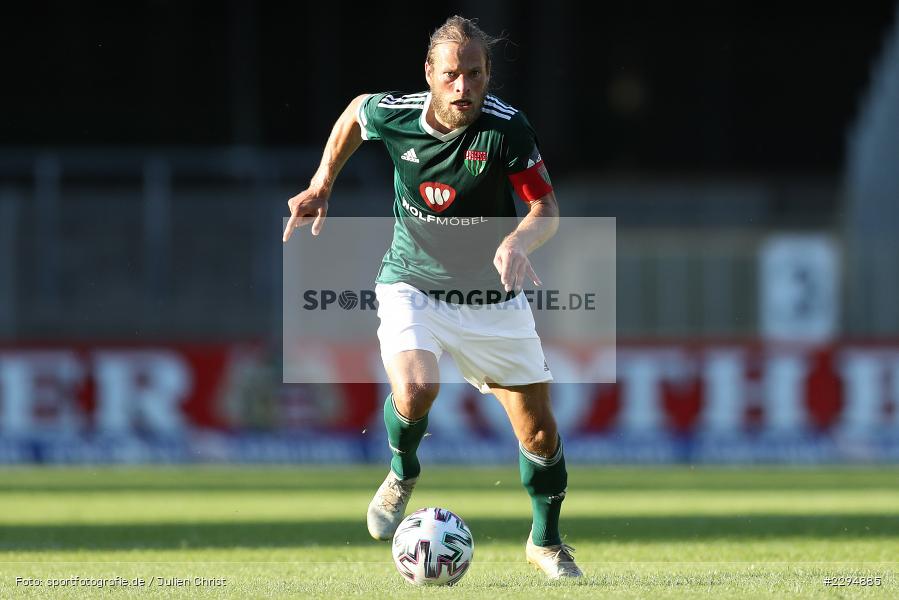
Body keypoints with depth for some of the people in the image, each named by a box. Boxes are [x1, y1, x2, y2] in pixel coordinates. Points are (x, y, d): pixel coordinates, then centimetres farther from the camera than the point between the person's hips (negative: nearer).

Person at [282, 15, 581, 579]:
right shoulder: (392, 113, -14)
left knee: (539, 430, 4)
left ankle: (546, 541, 31)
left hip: (492, 297, 1)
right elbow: (354, 114, 10)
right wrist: (322, 186, 7)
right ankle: (403, 474, 6)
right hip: (412, 285, 0)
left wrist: (517, 241, -36)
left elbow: (546, 208, -15)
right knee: (416, 390, -29)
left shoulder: (507, 128, -20)